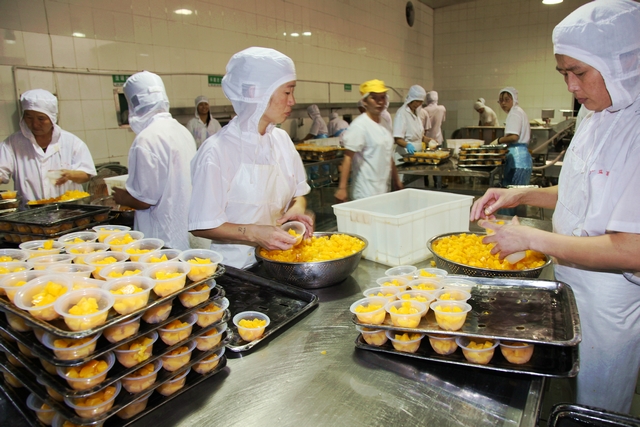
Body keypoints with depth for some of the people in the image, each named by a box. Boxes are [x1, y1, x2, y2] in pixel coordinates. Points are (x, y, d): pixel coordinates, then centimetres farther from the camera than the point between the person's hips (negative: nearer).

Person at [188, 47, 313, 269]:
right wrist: (253, 233, -23)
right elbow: (202, 226, -11)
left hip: (281, 258, 5)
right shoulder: (217, 151, -15)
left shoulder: (282, 139, 5)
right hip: (238, 265, -5)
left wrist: (297, 209, -5)